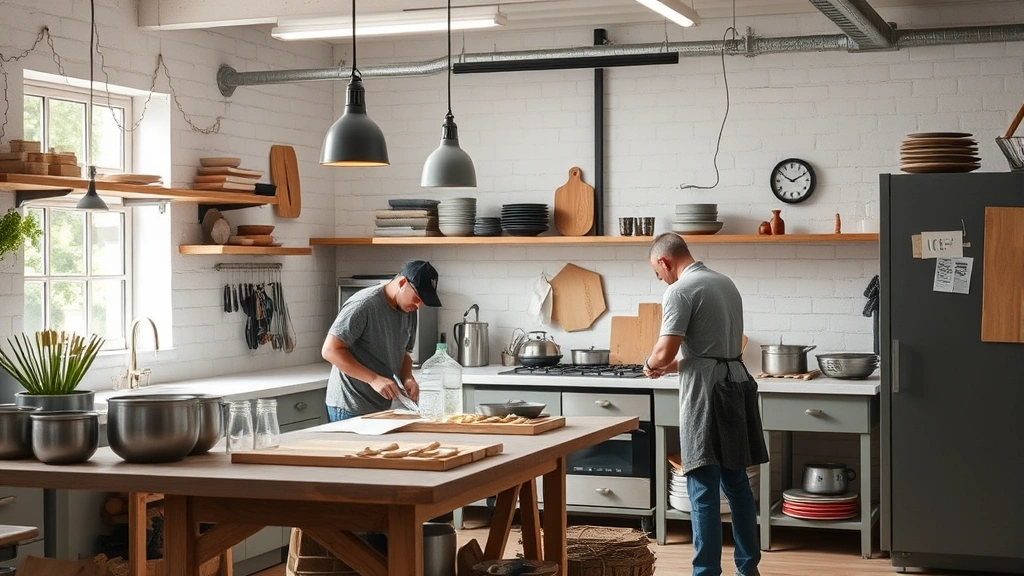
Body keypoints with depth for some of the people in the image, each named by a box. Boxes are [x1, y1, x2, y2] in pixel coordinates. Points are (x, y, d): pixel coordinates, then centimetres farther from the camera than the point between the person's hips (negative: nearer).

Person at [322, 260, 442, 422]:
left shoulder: (409, 311, 8)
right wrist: (374, 379, -24)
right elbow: (330, 351, -19)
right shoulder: (363, 305, -17)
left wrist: (407, 378, -4)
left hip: (384, 408, 7)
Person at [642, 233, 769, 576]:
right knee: (736, 481, 15)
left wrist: (651, 365, 5)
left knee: (704, 488, -5)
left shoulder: (680, 290, -11)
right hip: (735, 384, 9)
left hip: (707, 392, -9)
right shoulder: (725, 283, 16)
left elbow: (665, 351, -17)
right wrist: (675, 366, 24)